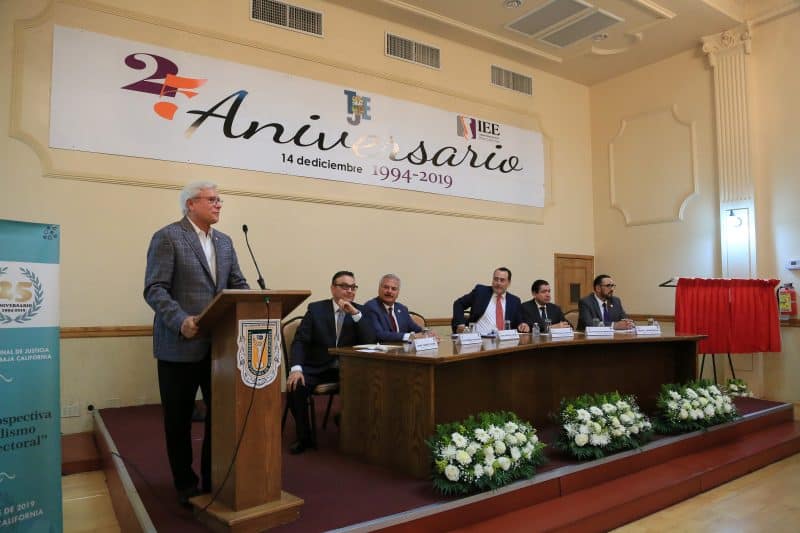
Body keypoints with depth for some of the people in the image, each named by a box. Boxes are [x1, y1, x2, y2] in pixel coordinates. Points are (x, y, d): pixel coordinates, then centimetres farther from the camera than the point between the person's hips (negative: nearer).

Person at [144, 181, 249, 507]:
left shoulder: (224, 242, 14)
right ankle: (186, 484, 26)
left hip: (220, 343, 6)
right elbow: (154, 289, -13)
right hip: (180, 345, -5)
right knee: (179, 418, 9)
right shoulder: (167, 237, -6)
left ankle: (214, 479, 25)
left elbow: (238, 285, 12)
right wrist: (181, 321, -26)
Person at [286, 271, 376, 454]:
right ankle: (304, 437, -5)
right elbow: (300, 341, -5)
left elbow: (370, 341, -6)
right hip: (316, 369, -1)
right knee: (295, 386, -27)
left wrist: (355, 313, -17)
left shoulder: (359, 310, 6)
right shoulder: (316, 309, 2)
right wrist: (296, 368, -23)